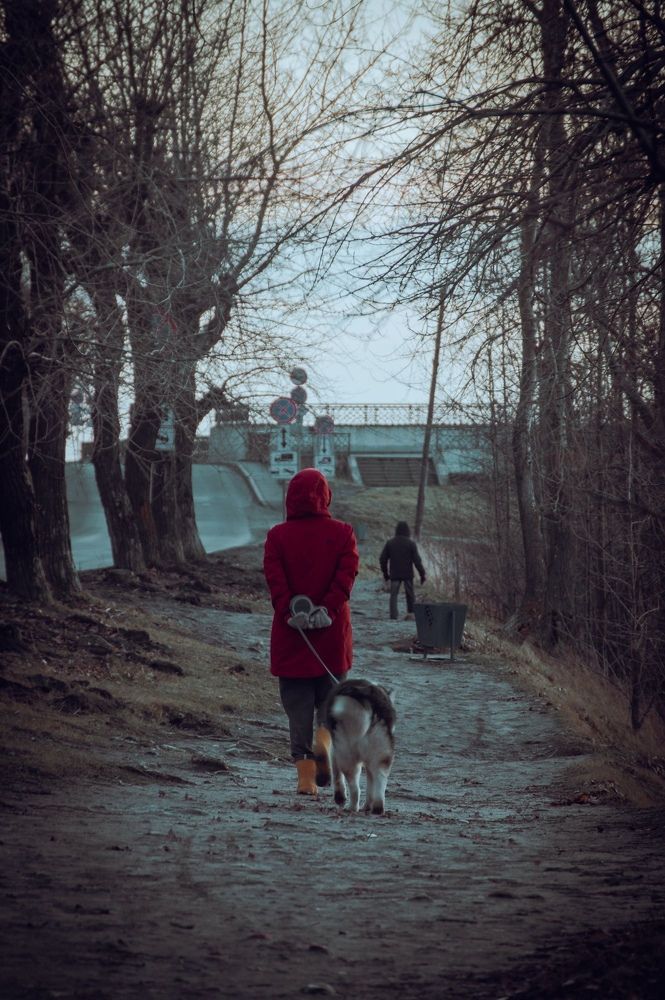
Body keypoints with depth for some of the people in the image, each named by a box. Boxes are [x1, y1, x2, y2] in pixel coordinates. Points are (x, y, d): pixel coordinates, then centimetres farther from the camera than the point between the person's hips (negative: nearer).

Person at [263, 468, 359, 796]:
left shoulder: (277, 536, 3)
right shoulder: (342, 533, 3)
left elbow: (274, 578, -10)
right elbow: (346, 575, -10)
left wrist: (290, 612, -15)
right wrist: (328, 609, -15)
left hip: (290, 634, 0)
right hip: (333, 633, 0)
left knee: (297, 702, 5)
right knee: (331, 693, 17)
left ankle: (305, 774, -3)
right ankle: (324, 736, -11)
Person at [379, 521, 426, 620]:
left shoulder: (390, 542, 4)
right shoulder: (411, 543, -5)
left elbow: (382, 559, 7)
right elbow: (417, 560, -8)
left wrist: (385, 573, 17)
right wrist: (422, 573, -2)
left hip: (394, 575, 2)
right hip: (407, 574, -2)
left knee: (393, 594, 2)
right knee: (410, 594, 10)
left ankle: (393, 615, -8)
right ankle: (411, 612, 7)